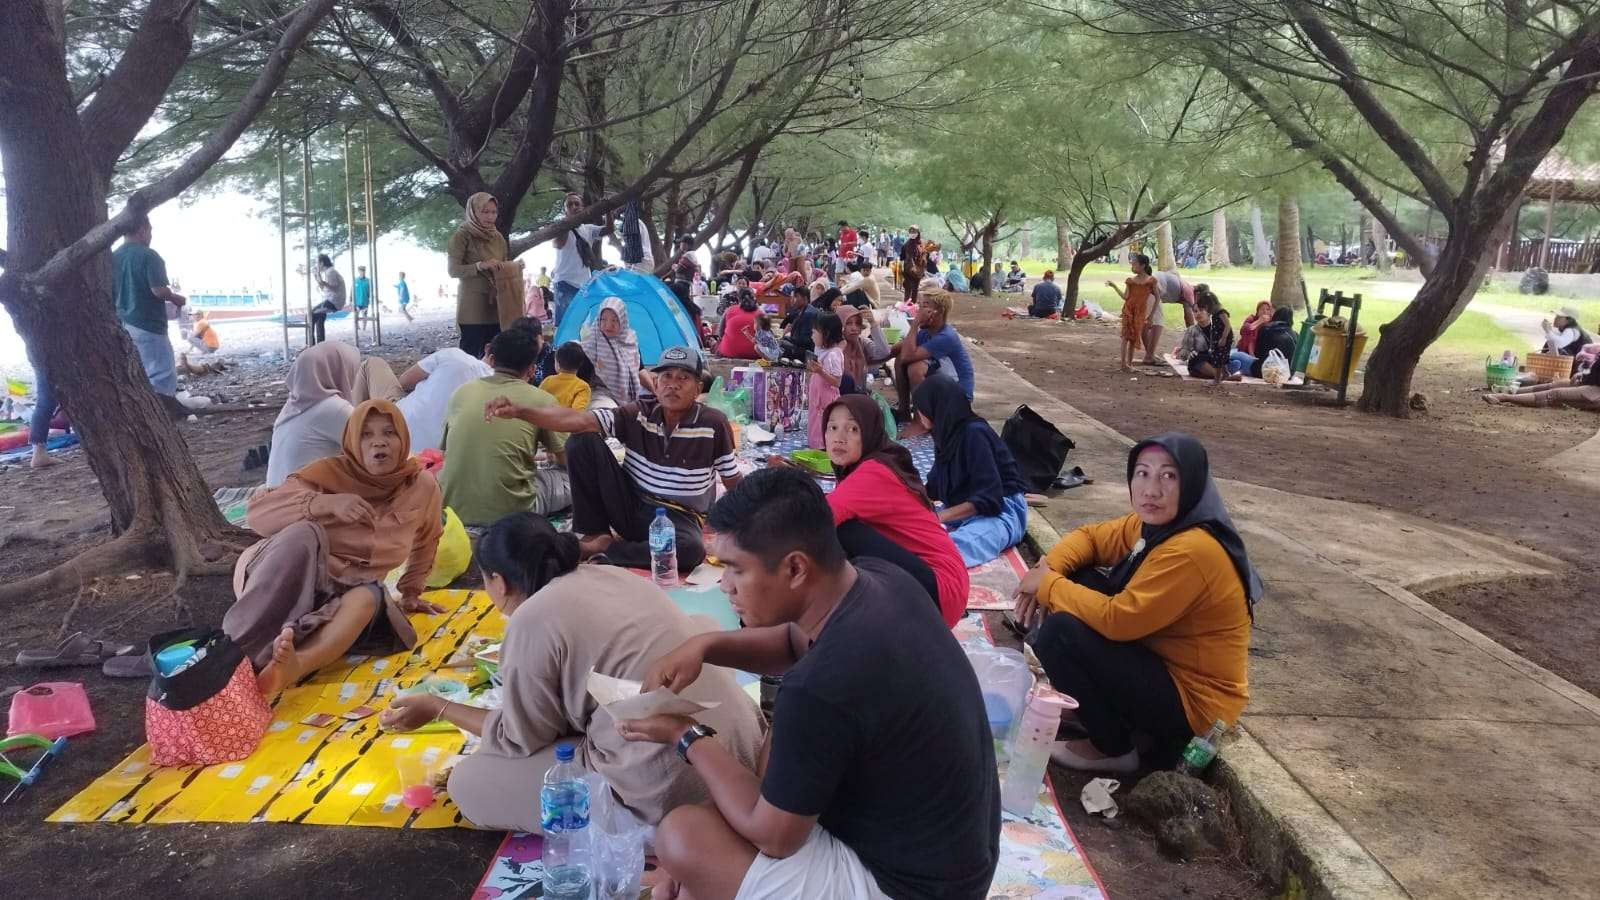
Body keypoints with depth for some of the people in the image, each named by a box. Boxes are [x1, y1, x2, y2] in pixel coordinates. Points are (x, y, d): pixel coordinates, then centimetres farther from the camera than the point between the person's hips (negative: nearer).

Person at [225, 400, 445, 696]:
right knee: (304, 534, -36)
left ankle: (293, 667, -63)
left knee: (369, 597, -35)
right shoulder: (329, 473, -9)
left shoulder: (422, 485, 0)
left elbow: (425, 543, 21)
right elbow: (256, 513, -20)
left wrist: (411, 592, 26)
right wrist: (328, 503, -31)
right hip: (283, 586, -2)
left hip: (347, 593, 2)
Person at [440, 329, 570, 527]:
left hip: (452, 507, 4)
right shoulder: (541, 400, -4)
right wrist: (553, 456, 34)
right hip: (510, 511, -4)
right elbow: (565, 460, 9)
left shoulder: (462, 391, 6)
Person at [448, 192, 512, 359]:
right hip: (472, 305, -6)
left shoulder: (498, 237, 13)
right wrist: (481, 265, -24)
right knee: (471, 355, -7)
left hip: (496, 303, 6)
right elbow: (453, 270, -11)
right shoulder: (462, 235, -5)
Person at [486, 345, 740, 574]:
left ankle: (599, 551, -18)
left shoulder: (714, 424, -10)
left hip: (677, 517, -1)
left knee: (692, 549, -39)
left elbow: (734, 482, 0)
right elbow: (577, 420, -19)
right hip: (628, 505, 2)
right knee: (583, 440, -17)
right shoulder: (639, 413, -7)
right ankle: (597, 535, -6)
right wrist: (518, 411, -31)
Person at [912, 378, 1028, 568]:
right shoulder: (947, 435, 9)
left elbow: (988, 498, -21)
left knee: (953, 548, -41)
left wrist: (941, 516, -25)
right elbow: (934, 487, 22)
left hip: (999, 511, -9)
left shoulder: (974, 433, -16)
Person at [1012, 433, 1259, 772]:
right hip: (1163, 663, 9)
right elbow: (1091, 536, 12)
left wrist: (1049, 586, -15)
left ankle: (1113, 748, -1)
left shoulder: (1193, 551, -28)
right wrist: (1048, 568, -9)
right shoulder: (1155, 524, -1)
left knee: (1059, 631, -21)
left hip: (1192, 700, -9)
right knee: (1078, 579, 4)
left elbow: (1117, 619, -29)